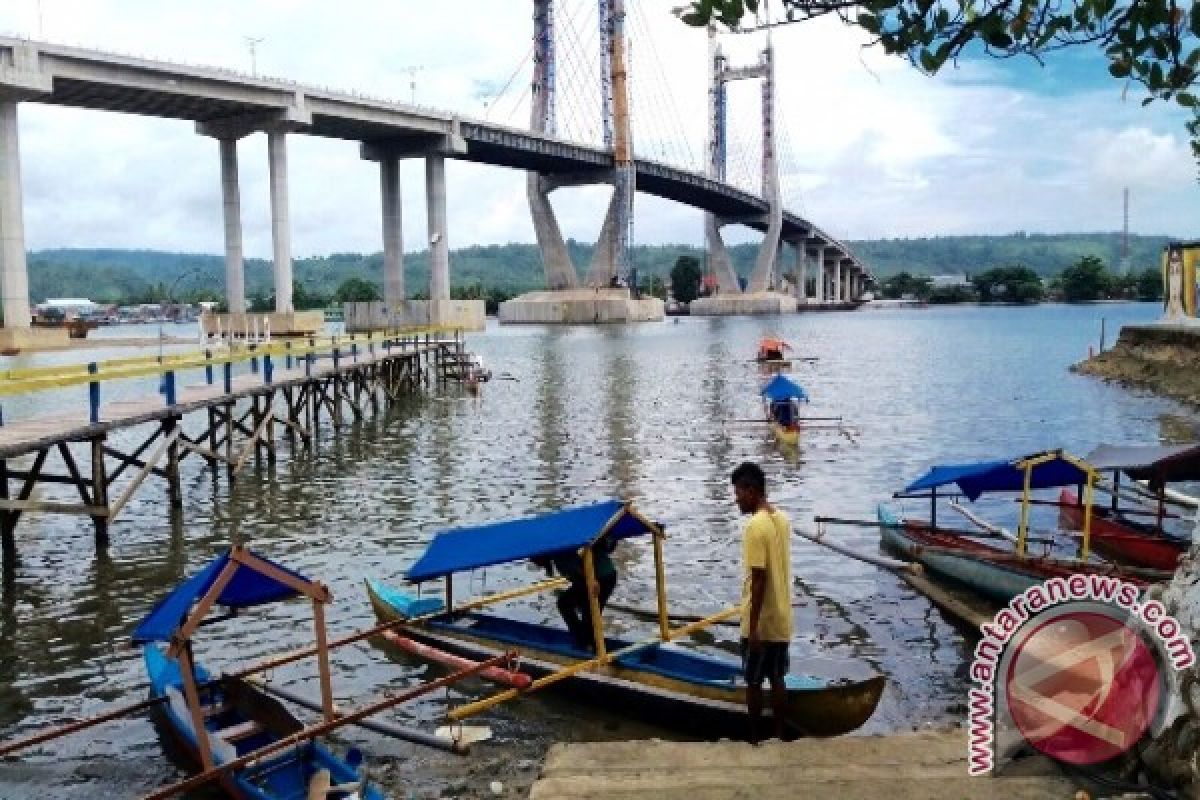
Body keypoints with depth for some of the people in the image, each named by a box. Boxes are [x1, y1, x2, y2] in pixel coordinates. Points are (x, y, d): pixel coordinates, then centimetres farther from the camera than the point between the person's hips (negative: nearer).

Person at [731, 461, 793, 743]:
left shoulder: (755, 526, -21)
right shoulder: (782, 519, 5)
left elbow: (759, 579, -23)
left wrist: (752, 627, -19)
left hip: (761, 623, -8)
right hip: (781, 619, 8)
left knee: (753, 681, 6)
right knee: (777, 678, 16)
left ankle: (754, 738, 16)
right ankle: (780, 735, 24)